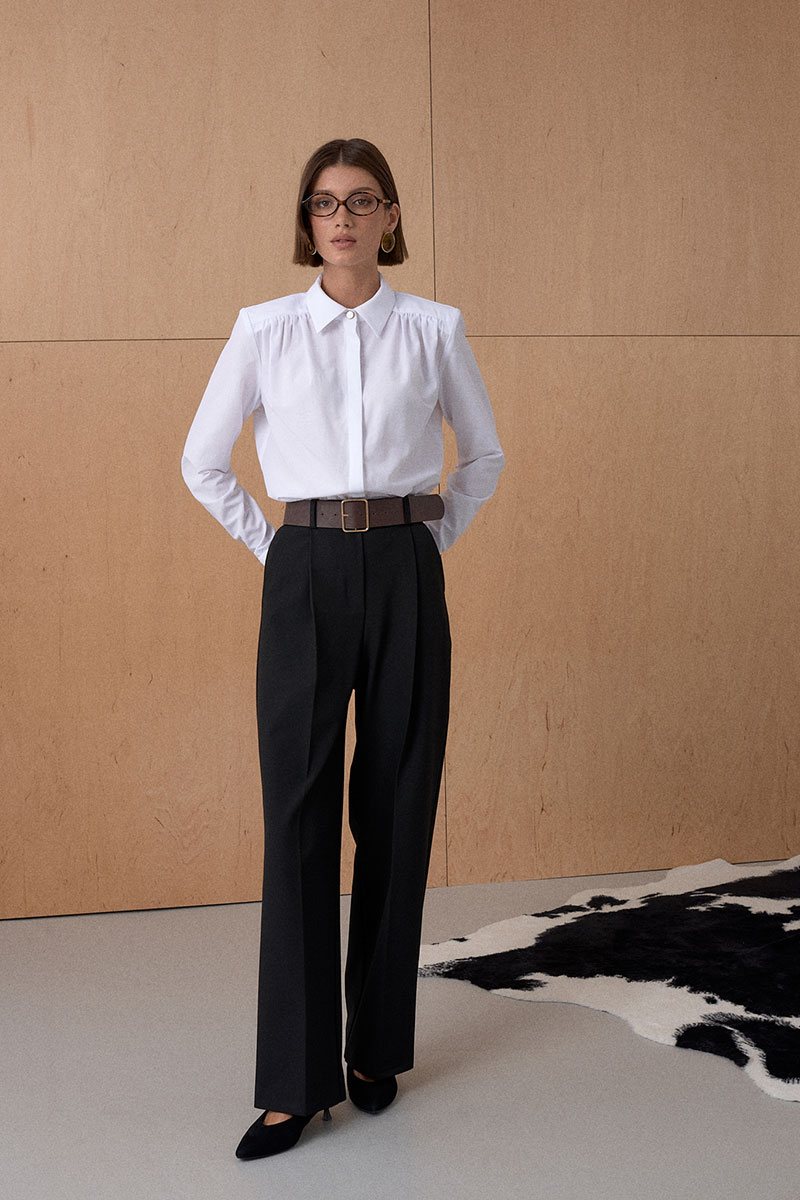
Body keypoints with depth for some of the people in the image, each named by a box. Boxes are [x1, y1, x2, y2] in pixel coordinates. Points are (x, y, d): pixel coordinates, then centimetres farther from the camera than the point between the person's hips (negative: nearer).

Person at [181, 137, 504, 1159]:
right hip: (306, 576, -1)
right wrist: (268, 544, 6)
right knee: (299, 814, -3)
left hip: (405, 576, 1)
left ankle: (379, 1049, 19)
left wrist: (429, 541, 9)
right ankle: (297, 1079, 4)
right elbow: (203, 461, 11)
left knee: (396, 811, 4)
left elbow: (482, 455, 17)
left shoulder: (434, 329, 5)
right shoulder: (264, 329, 4)